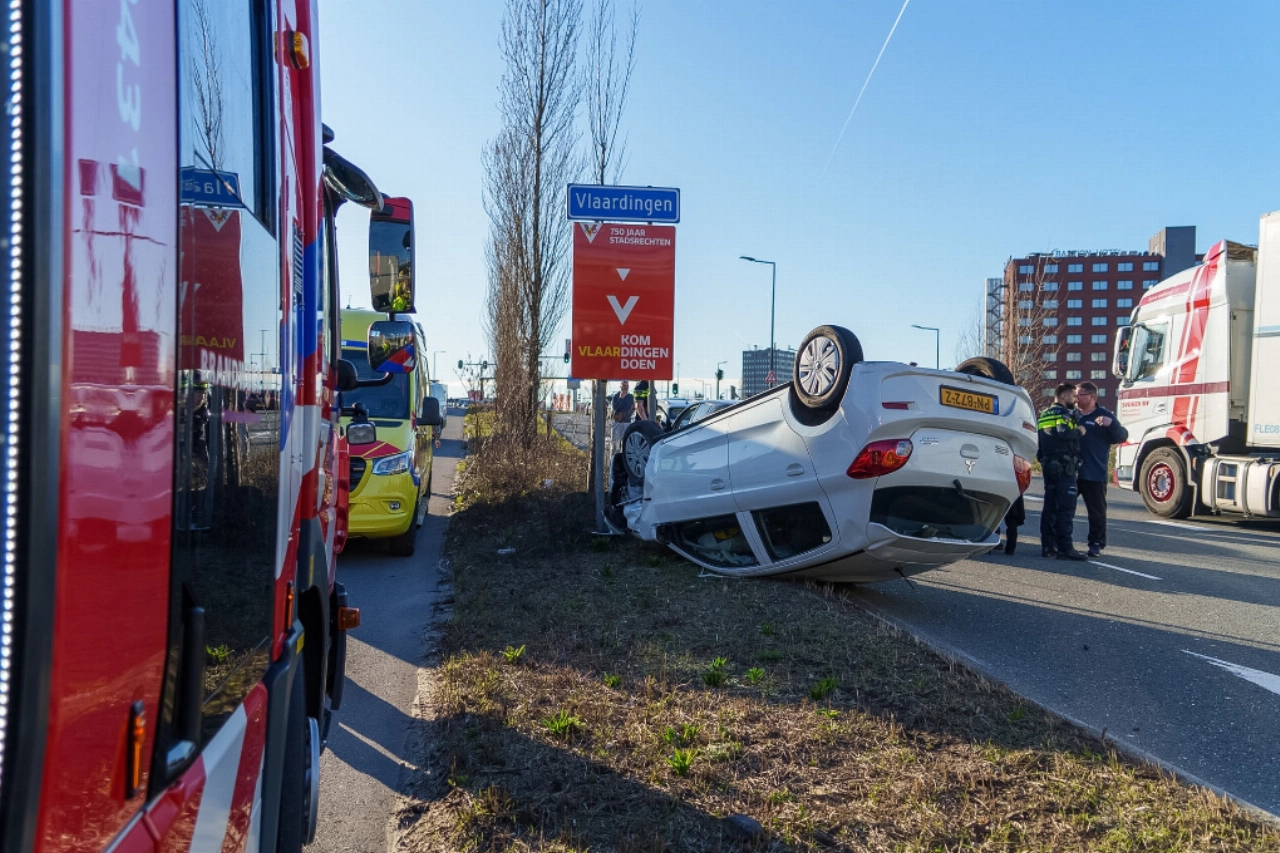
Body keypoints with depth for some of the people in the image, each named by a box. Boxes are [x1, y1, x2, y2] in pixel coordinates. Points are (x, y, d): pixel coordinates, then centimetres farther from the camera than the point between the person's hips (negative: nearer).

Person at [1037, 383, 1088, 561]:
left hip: (1048, 465, 9)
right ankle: (1065, 548, -12)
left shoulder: (1045, 414, 20)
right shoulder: (1063, 412, -8)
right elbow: (1063, 433, -25)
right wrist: (1079, 431, -10)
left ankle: (1048, 546, 12)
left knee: (1050, 506, 10)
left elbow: (1040, 441, 22)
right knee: (1066, 508, -9)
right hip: (1064, 466, -9)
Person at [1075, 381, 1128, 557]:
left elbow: (1122, 437, -8)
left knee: (1096, 511, 4)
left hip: (1094, 474, -4)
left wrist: (1111, 424, -26)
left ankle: (1096, 544, 13)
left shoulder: (1104, 416, -1)